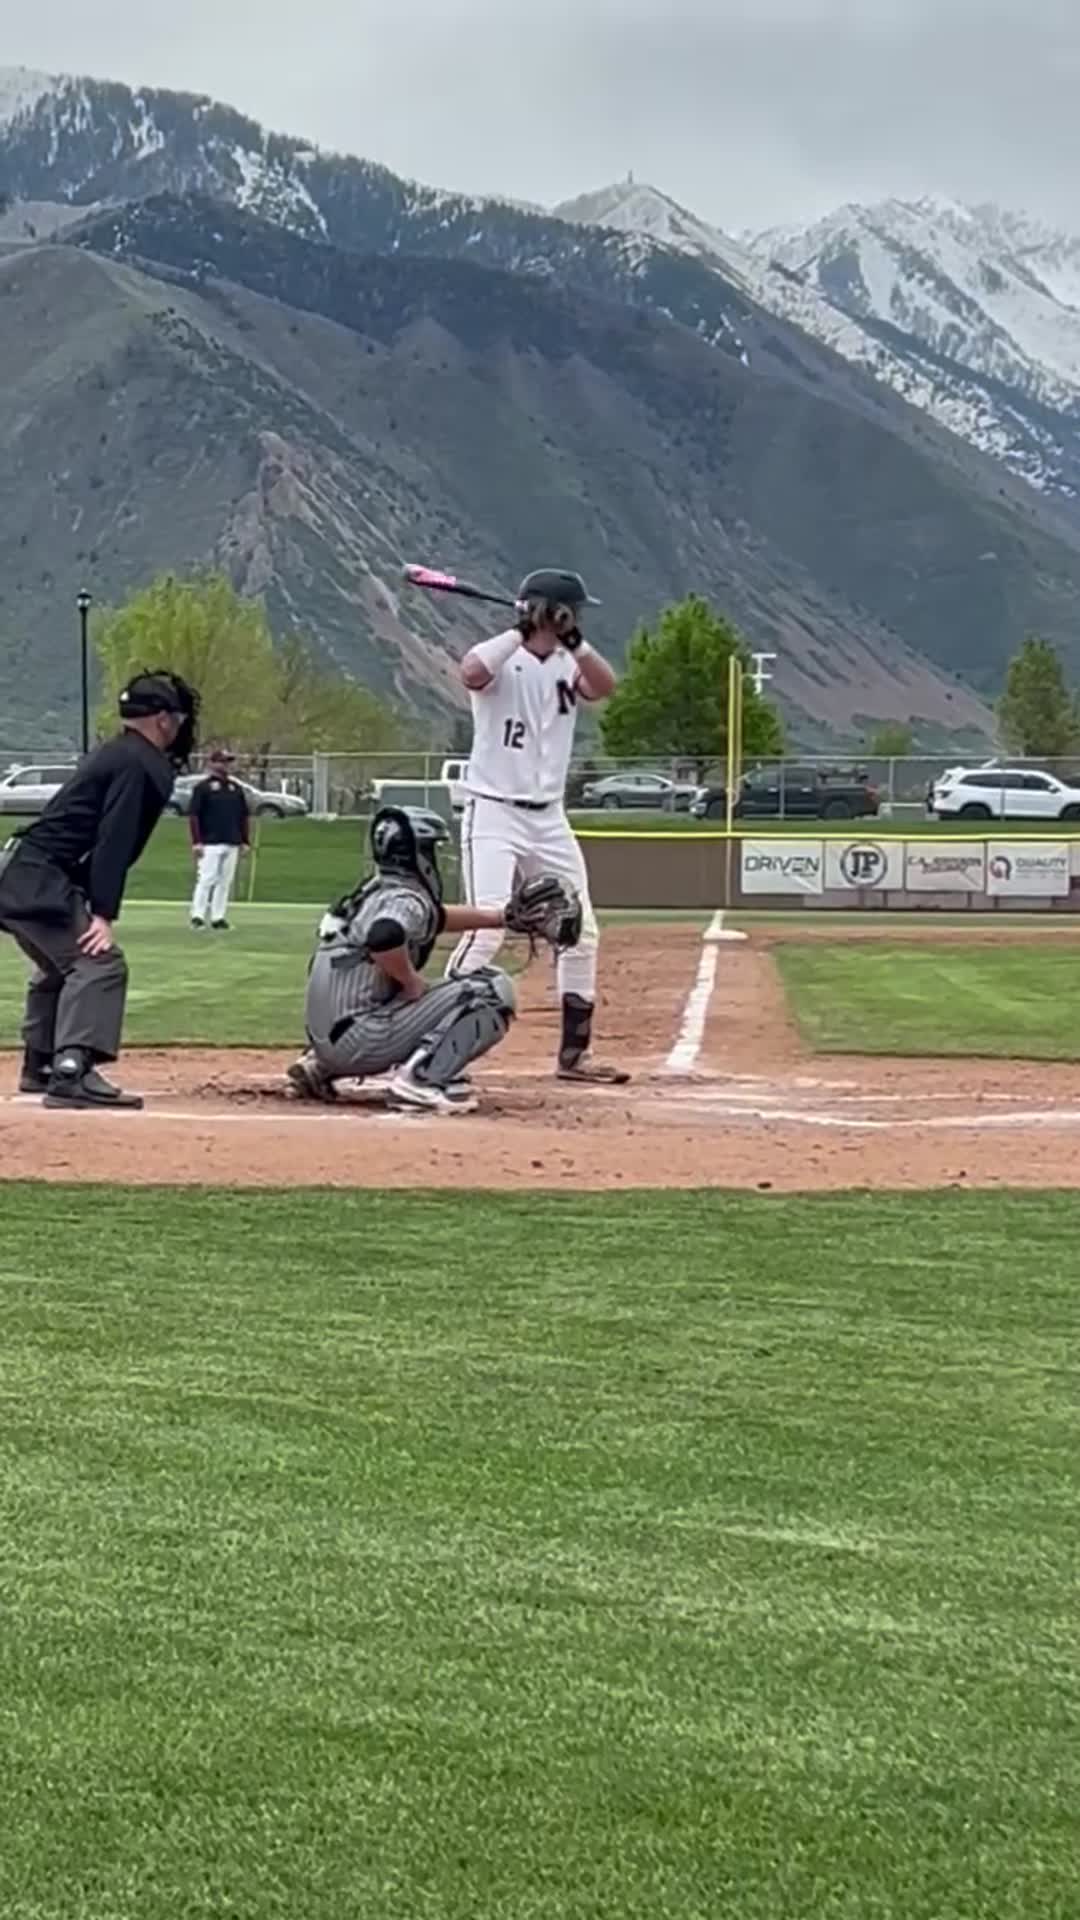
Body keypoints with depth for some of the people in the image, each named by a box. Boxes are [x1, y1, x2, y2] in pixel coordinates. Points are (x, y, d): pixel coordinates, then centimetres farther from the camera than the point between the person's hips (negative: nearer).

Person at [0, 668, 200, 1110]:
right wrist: (103, 914, -23)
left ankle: (40, 1066, 38)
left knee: (62, 965, 27)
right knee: (99, 963, -18)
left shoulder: (116, 754, 20)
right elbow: (113, 843, -19)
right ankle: (71, 1073, -30)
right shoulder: (137, 763, -11)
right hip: (40, 880, -11)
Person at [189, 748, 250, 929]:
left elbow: (245, 816, 18)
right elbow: (193, 815, -5)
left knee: (225, 882, 5)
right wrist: (196, 842, -12)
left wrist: (245, 841, 12)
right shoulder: (203, 787, -1)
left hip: (232, 844, 5)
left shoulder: (236, 788, 15)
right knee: (206, 879, -10)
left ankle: (219, 918, 9)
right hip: (210, 844, -5)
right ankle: (198, 916, -6)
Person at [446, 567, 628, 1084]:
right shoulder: (500, 659, -9)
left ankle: (574, 1053, 19)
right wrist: (520, 631, -24)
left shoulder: (567, 664, 9)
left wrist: (574, 641, -19)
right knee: (486, 930, -19)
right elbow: (472, 674, -32)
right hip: (493, 815, -7)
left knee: (581, 933, 9)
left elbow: (604, 687, -9)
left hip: (550, 819, 7)